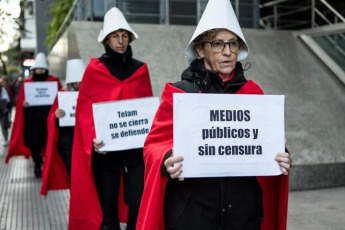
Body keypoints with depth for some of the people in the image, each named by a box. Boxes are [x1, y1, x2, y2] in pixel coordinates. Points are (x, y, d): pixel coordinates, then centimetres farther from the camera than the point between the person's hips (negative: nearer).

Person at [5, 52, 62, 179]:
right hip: (33, 119, 1)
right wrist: (23, 104, -12)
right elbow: (21, 100, 9)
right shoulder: (27, 82, 8)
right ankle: (37, 164, 19)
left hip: (49, 118, -1)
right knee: (34, 143, -2)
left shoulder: (54, 81, 6)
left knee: (49, 143, -2)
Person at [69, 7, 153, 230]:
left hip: (136, 147, 2)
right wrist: (92, 138, -16)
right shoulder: (94, 70, 2)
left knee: (139, 203, -2)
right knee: (107, 206, 6)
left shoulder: (141, 69, 9)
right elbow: (84, 110, -1)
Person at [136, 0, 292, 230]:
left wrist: (280, 160, -13)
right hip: (191, 211, -2)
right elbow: (156, 144, -4)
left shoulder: (253, 94, 6)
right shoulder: (178, 94, -2)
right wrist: (166, 161, -25)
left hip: (244, 210, 3)